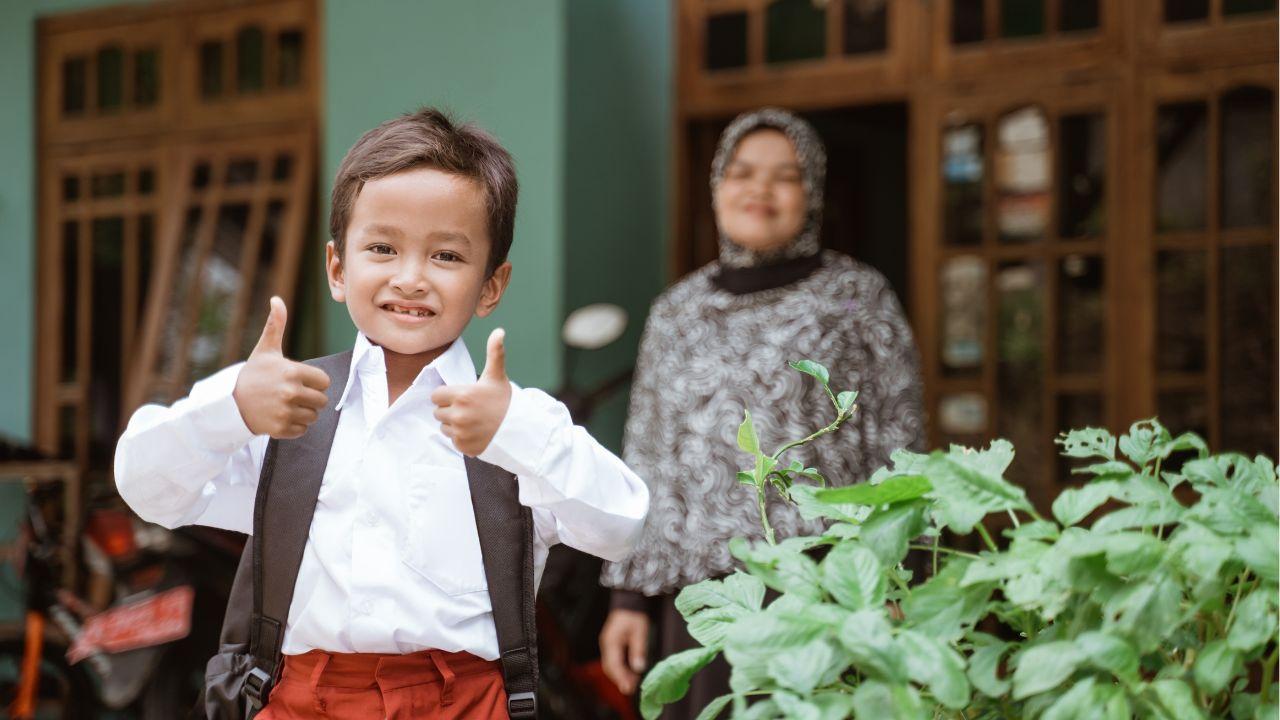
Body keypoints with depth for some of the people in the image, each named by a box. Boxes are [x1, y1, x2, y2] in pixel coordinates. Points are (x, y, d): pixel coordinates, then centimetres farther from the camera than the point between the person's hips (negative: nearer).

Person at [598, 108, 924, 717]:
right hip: (707, 595, 3)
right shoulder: (677, 312, 14)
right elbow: (648, 464, 15)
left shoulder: (859, 297, 5)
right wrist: (629, 596, 10)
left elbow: (897, 450, 1)